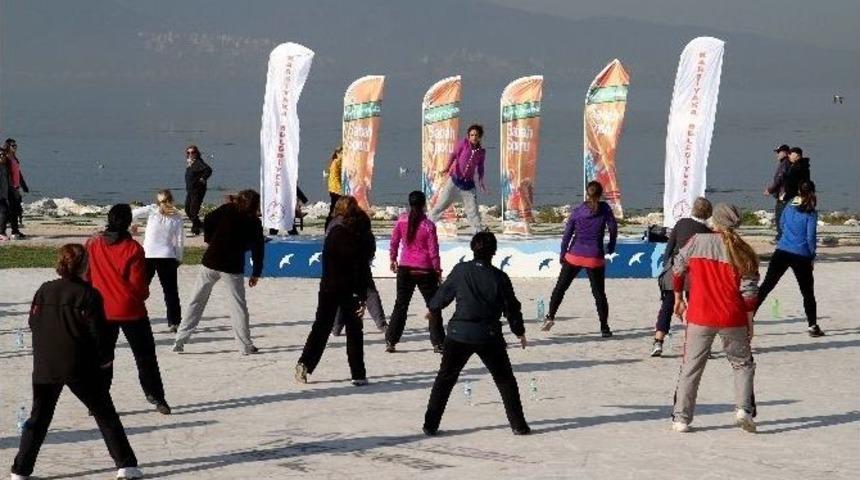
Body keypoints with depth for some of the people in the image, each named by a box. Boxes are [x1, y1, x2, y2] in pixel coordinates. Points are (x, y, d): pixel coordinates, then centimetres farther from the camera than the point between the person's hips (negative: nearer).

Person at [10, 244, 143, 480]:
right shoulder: (88, 295, -10)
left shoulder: (44, 291, 2)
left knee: (38, 418, 14)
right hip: (80, 367, -3)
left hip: (45, 366, 3)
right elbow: (98, 331, -10)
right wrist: (106, 357, 5)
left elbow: (34, 324, 8)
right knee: (106, 416, 7)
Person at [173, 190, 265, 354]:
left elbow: (208, 221, -4)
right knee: (238, 305, 8)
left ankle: (180, 341, 7)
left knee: (196, 301, 9)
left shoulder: (227, 210, 7)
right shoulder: (255, 223, 5)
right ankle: (246, 346, 5)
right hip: (233, 267, -1)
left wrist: (209, 241, 11)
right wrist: (256, 273, 14)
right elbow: (258, 249, 5)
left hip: (211, 262, 1)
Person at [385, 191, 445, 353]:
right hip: (425, 270, -3)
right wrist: (438, 270, 0)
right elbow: (433, 251, -10)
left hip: (405, 268, 3)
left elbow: (394, 242, 4)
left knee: (401, 305, 12)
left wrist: (393, 259, 19)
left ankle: (390, 341, 10)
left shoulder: (402, 220, -4)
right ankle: (438, 343, 5)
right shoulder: (428, 225, -13)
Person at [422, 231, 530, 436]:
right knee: (505, 380, 13)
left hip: (459, 334, 0)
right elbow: (511, 306, 5)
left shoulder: (460, 271, -4)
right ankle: (518, 425, 11)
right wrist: (519, 331, 21)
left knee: (445, 379, 12)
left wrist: (433, 309, 30)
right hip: (489, 336, 0)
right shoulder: (499, 277, -3)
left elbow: (444, 294, 8)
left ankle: (431, 424, 9)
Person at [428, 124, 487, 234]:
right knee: (440, 205, -2)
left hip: (468, 184, 3)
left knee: (473, 211, 3)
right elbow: (454, 155, -12)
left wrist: (481, 182, 7)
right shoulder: (464, 143, -7)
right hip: (455, 180, -3)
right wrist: (447, 167, -27)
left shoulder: (482, 151, 3)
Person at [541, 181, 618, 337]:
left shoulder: (577, 211, 1)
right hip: (595, 257, -1)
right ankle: (604, 327, 4)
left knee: (560, 287, 14)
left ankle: (550, 317, 8)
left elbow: (567, 233, 3)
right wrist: (611, 247, 15)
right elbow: (613, 228, -2)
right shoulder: (605, 209, -4)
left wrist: (563, 254, 12)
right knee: (599, 293, 5)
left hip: (575, 255, 1)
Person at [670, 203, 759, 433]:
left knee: (690, 367, 9)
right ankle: (743, 409, -3)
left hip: (699, 317, 0)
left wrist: (678, 299, 20)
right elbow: (749, 290, -3)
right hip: (732, 319, 0)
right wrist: (749, 322, 5)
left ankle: (681, 418, 7)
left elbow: (677, 269, 5)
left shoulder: (697, 241, -1)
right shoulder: (741, 251, -2)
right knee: (742, 364, 15)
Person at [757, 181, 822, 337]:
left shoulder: (789, 207, 6)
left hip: (782, 253, 3)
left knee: (765, 287, 6)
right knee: (808, 292, 9)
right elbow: (811, 237, -9)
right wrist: (812, 256, 1)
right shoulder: (811, 213, -8)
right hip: (801, 256, -3)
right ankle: (812, 326, 10)